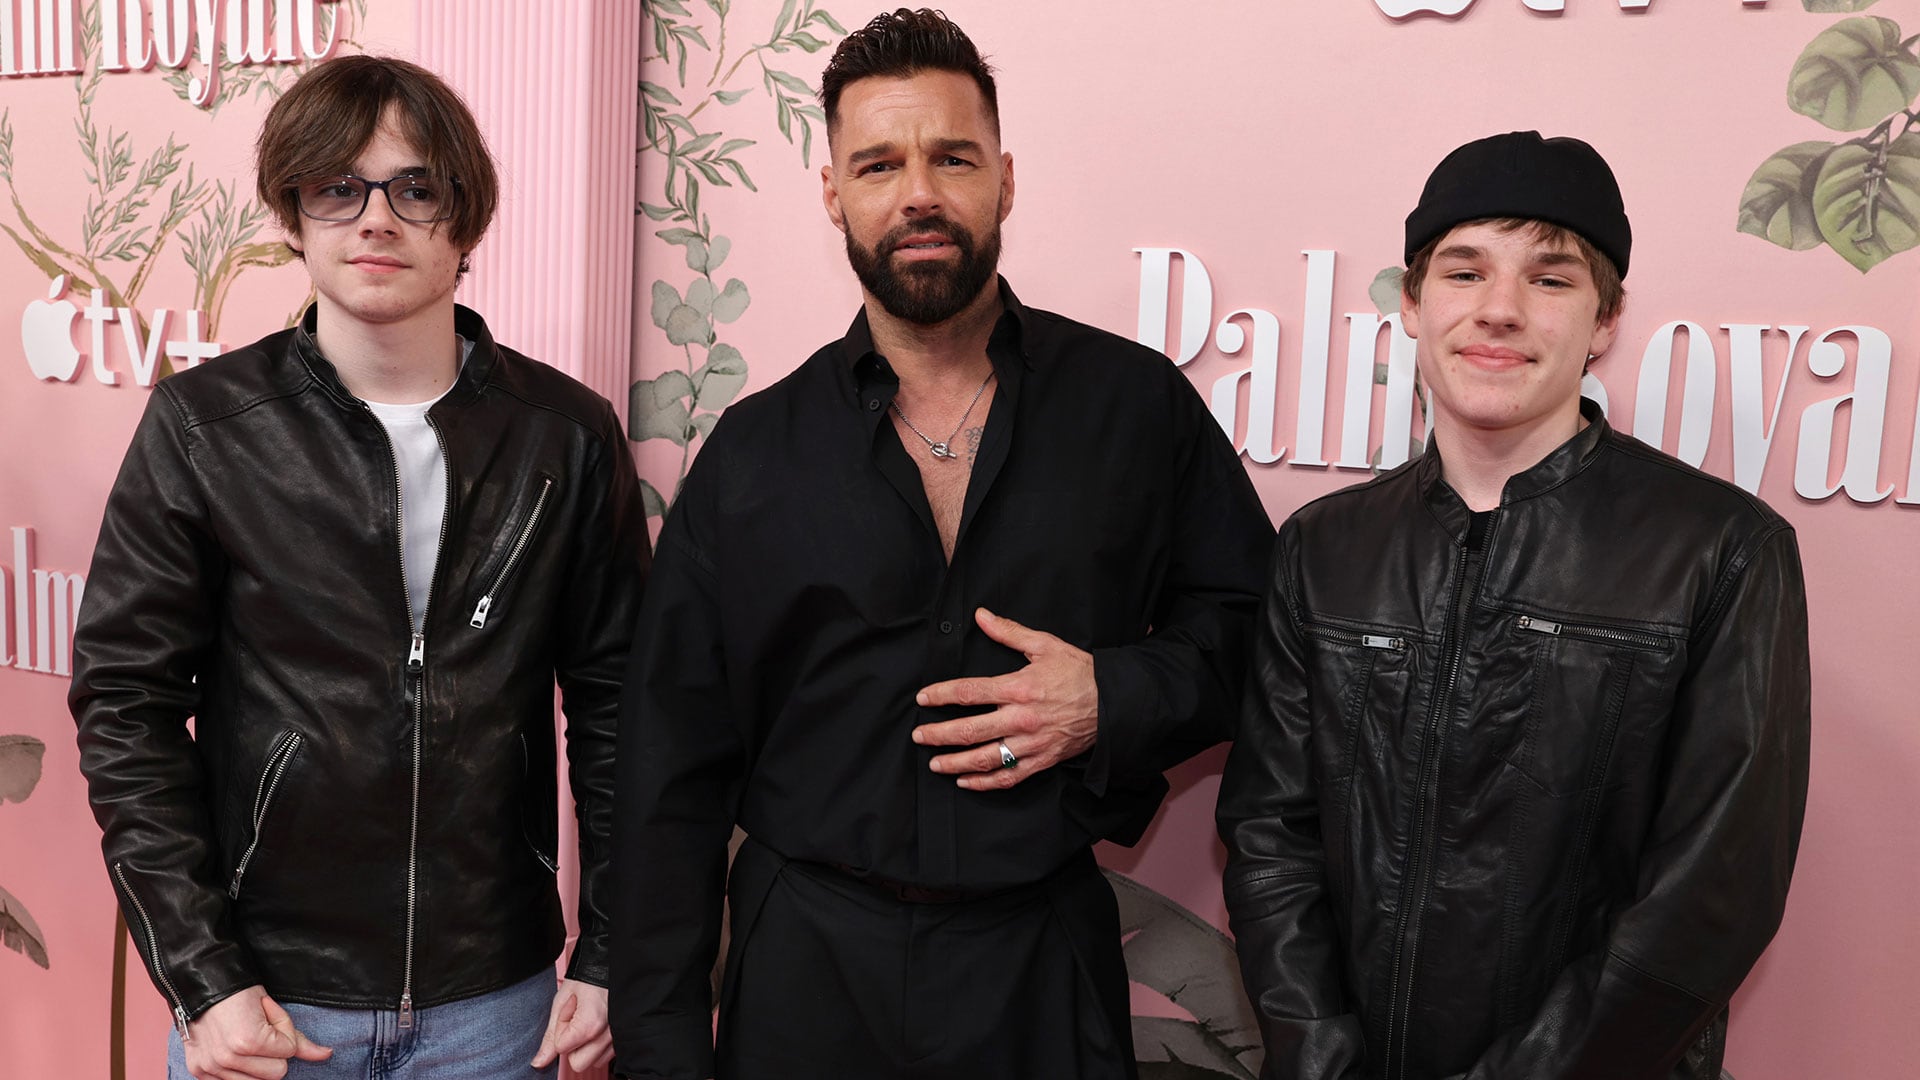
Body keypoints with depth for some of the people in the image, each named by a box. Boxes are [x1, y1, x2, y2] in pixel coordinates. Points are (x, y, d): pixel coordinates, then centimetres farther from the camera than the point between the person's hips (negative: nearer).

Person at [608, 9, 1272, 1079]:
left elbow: (1252, 621, 5)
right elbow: (673, 776, -1)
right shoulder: (751, 455, -2)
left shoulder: (1139, 406, -4)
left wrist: (1116, 701, -15)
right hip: (804, 966, 1)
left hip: (1046, 972, 0)